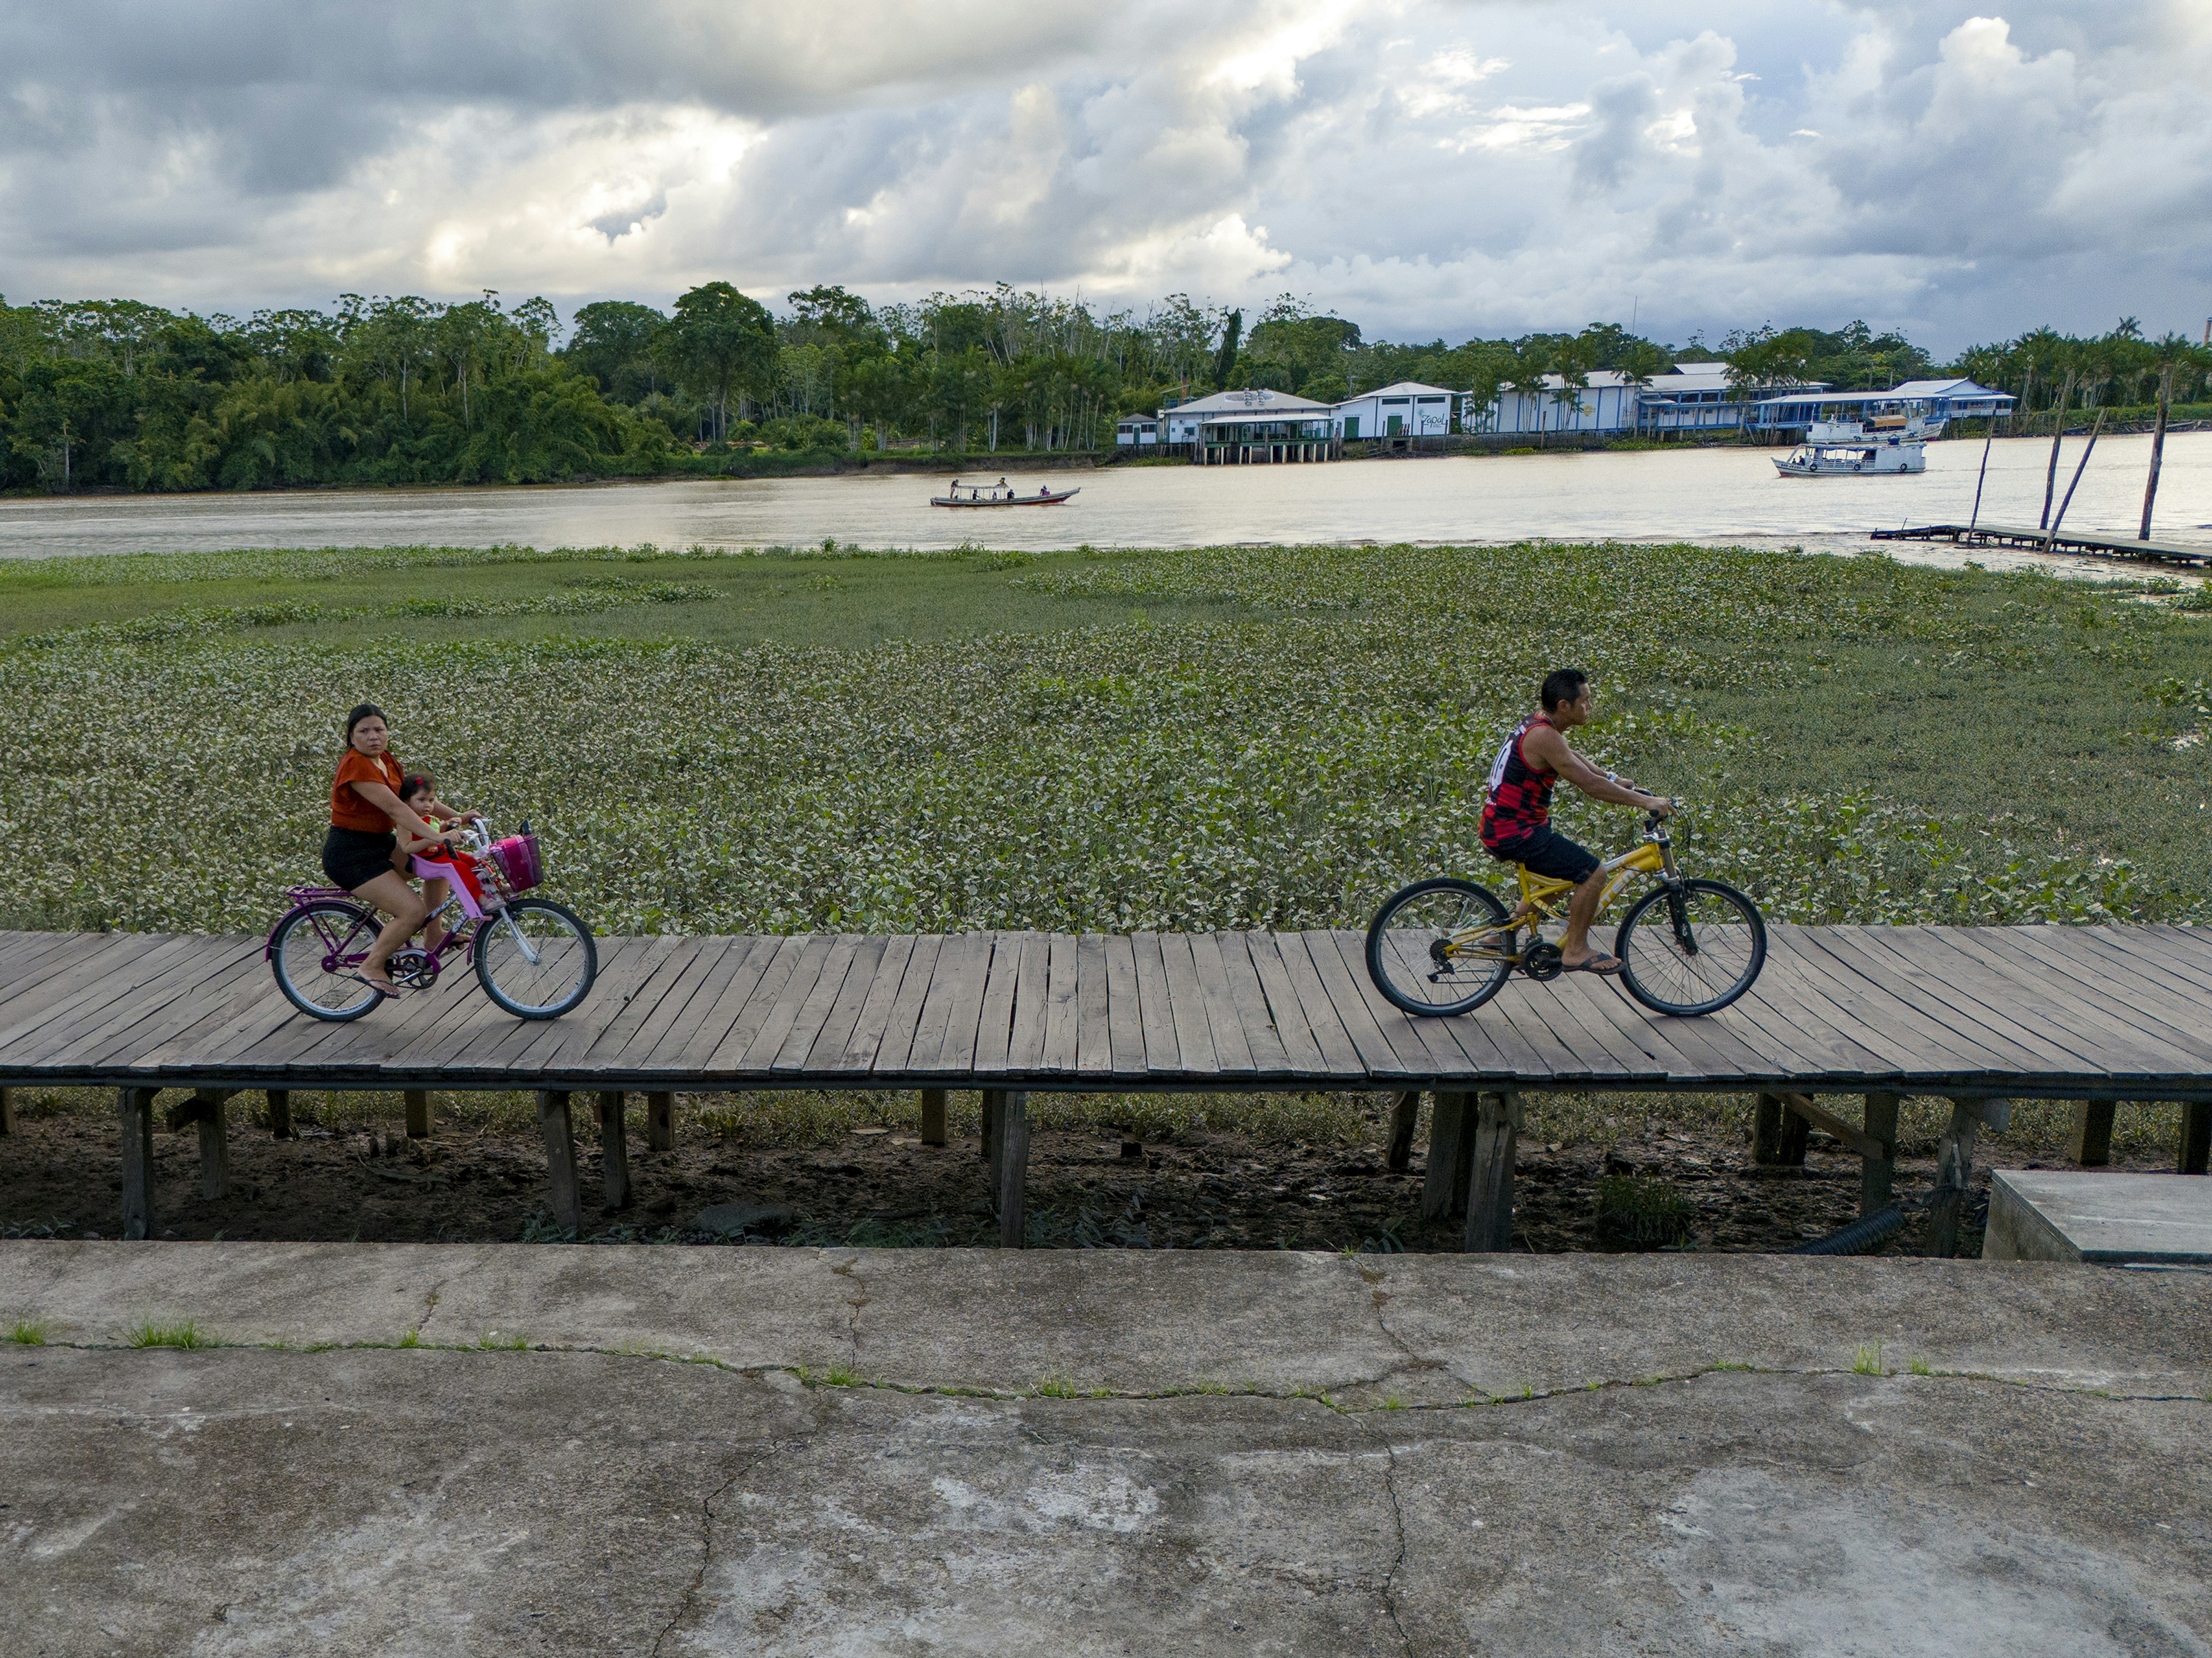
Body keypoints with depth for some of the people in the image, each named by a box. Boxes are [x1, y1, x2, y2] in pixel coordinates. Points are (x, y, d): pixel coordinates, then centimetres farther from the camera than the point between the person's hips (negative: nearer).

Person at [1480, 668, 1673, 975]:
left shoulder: (1538, 724, 10)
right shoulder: (1544, 736, -21)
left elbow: (1574, 759, 27)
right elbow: (1589, 784, -23)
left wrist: (1618, 782, 29)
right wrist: (1644, 801, -17)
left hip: (1502, 825, 11)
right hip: (1514, 833, -11)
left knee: (1561, 874, 28)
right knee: (1592, 874, -9)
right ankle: (1576, 950, 5)